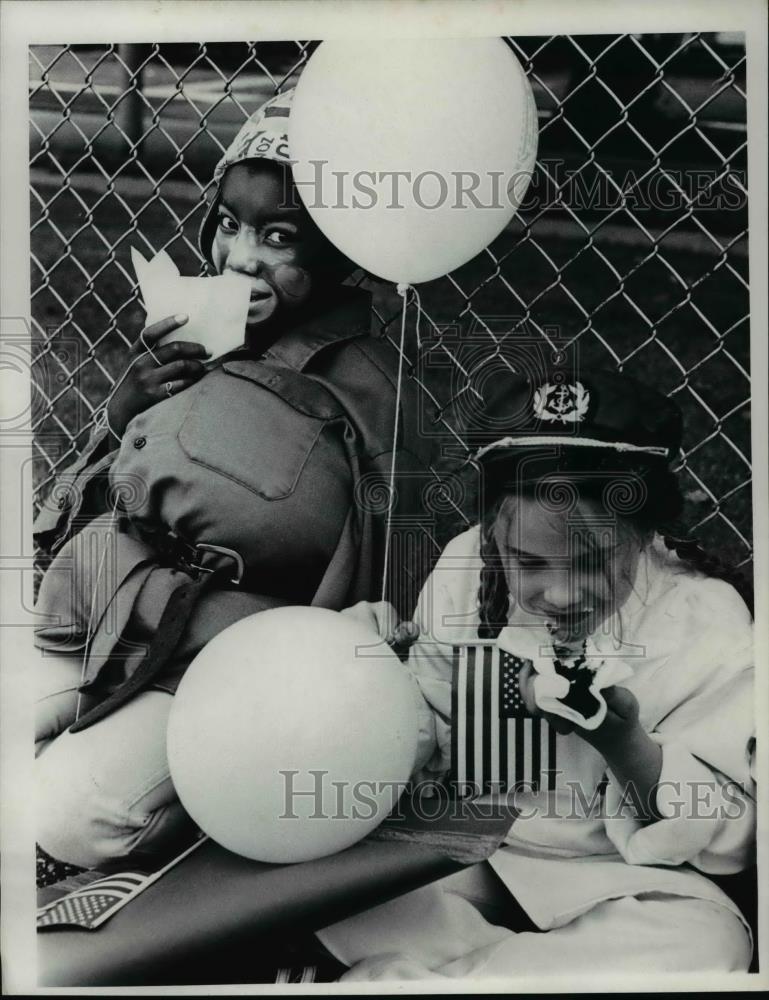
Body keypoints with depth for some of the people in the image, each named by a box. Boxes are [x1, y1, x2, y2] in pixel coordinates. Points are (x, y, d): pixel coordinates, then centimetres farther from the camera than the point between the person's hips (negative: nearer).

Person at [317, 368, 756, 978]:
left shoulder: (706, 625, -17)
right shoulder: (467, 565, -12)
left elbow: (731, 836, -13)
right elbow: (427, 748, -1)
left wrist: (626, 744, -31)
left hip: (612, 879, -1)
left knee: (706, 944, -31)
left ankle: (395, 974, -17)